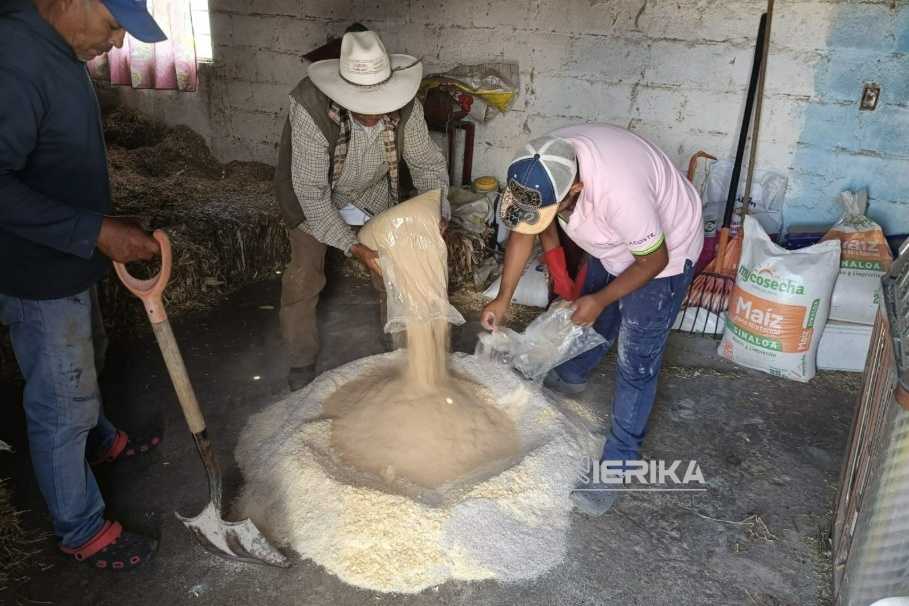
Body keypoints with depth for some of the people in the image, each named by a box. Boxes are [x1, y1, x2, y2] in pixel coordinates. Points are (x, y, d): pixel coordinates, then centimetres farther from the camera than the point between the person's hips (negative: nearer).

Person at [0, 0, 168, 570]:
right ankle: (82, 531, 24)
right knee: (61, 406, 6)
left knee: (85, 360, 29)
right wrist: (96, 231, -32)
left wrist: (108, 227, 14)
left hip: (70, 261, 9)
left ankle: (98, 439, 56)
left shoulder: (56, 49, 3)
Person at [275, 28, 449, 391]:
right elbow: (311, 192, -34)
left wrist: (437, 218, -30)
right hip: (312, 192, -3)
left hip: (374, 191, 3)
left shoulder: (405, 107, -29)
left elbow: (427, 163, -14)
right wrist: (353, 247, -40)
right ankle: (301, 362, 17)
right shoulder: (312, 112, -39)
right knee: (304, 275, -4)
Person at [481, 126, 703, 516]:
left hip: (662, 252, -7)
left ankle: (618, 463, 9)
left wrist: (601, 299, -20)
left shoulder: (620, 191, -44)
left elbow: (653, 260, -27)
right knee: (591, 318, 26)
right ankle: (571, 377, 55)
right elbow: (523, 231, -7)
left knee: (636, 361, -3)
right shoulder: (540, 167, -23)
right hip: (612, 244, 7)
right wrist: (503, 298, -7)